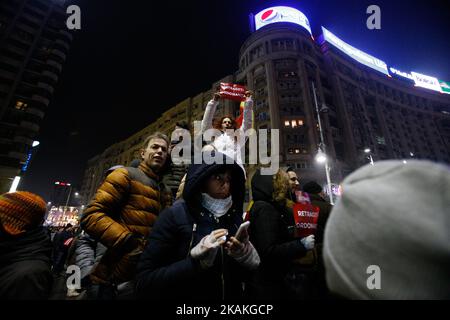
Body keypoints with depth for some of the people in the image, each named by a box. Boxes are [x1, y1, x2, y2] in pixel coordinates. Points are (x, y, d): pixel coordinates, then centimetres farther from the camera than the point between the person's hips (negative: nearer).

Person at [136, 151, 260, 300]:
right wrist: (197, 260, -30)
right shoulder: (175, 215, -18)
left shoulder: (235, 217, -5)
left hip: (233, 295, 4)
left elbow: (246, 273, 2)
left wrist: (246, 255, -18)